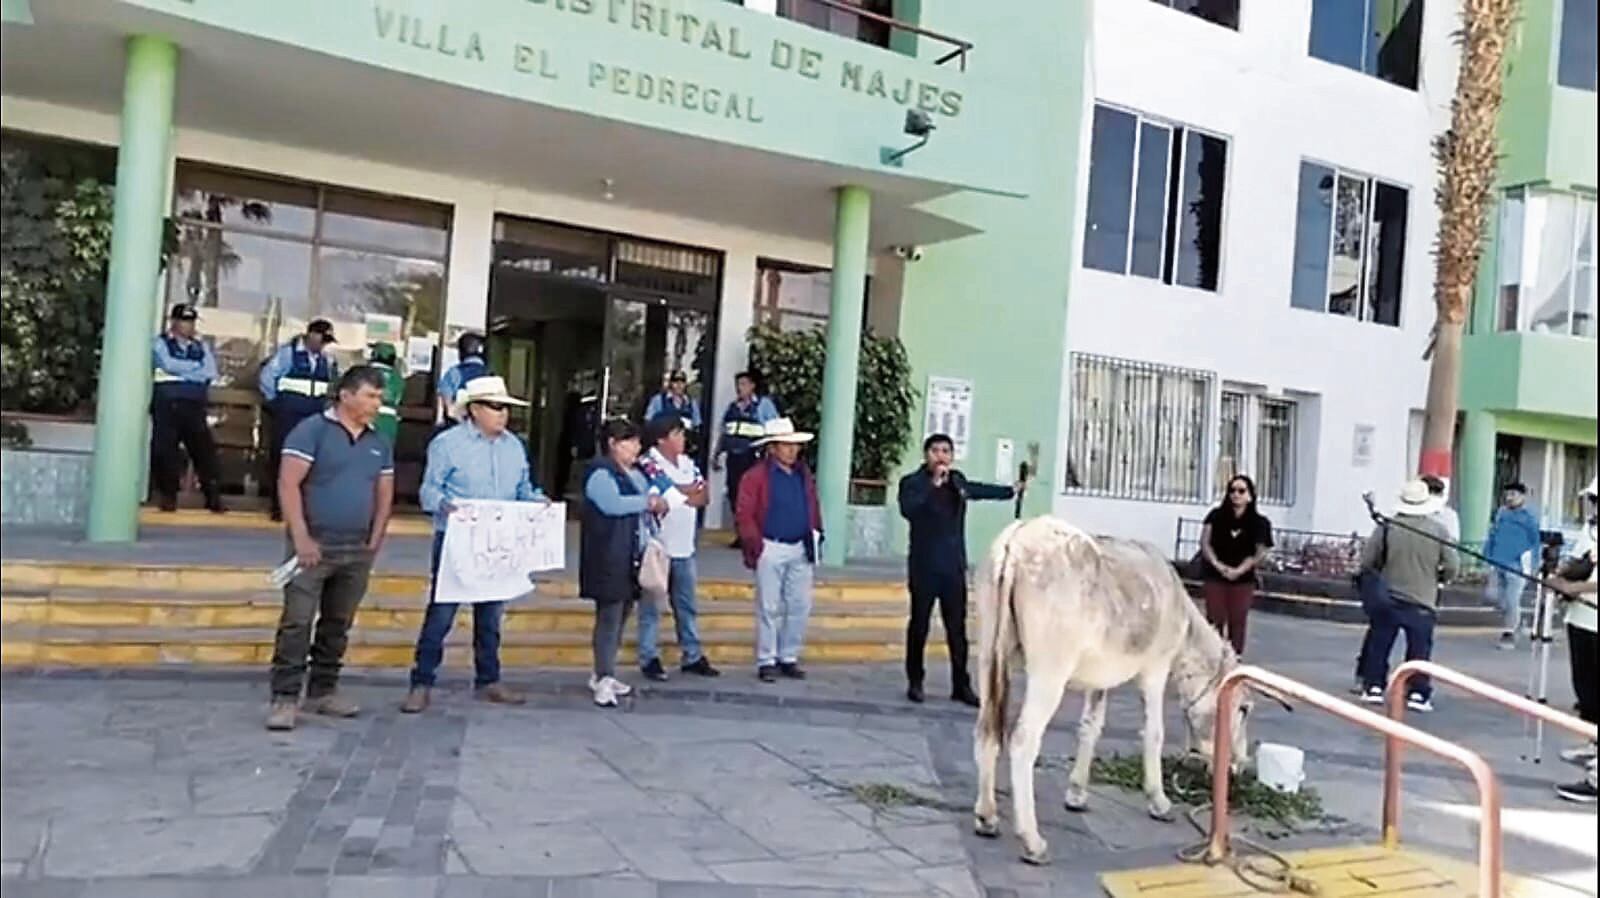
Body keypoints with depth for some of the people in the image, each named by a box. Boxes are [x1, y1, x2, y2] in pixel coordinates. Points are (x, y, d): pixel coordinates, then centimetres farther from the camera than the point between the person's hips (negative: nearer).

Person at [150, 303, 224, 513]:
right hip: (168, 404, -3)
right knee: (165, 450, -2)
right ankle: (168, 497, 7)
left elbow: (211, 373, 2)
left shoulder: (201, 347, 17)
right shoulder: (160, 343, 7)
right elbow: (169, 364, -12)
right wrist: (196, 367, -3)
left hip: (195, 405, 3)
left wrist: (181, 371, -6)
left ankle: (213, 497, 1)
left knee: (205, 449, -2)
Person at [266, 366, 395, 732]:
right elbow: (288, 484, -11)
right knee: (297, 623, -7)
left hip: (357, 551, 6)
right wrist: (301, 538, -16)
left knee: (338, 624, 12)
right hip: (314, 546, -6)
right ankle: (284, 698, -2)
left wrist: (374, 542, 6)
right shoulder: (312, 430, -5)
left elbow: (384, 495, 16)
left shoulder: (379, 443, 12)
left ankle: (323, 691, 23)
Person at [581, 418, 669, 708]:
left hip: (632, 558, 9)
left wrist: (657, 505, 3)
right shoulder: (601, 472, -11)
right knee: (609, 617, -8)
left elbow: (642, 508, 24)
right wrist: (648, 502, -17)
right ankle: (604, 680, -3)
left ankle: (602, 675, 23)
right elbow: (612, 504, -26)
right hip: (609, 559, -9)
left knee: (620, 616, 13)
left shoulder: (635, 473, 17)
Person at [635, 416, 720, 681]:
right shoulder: (649, 465, -12)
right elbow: (660, 502, -20)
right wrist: (689, 493, -8)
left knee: (687, 606, 14)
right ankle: (649, 658, 12)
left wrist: (678, 493, -13)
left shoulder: (687, 463, 10)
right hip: (657, 547, -7)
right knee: (651, 607, 3)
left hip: (685, 548, 7)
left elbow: (704, 496, 2)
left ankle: (692, 656, 22)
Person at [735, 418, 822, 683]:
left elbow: (814, 509, 17)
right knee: (770, 608, 2)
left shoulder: (804, 475, 11)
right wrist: (757, 546, -12)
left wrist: (815, 536, 9)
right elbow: (745, 515, -10)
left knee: (800, 607, 8)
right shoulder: (756, 476, -8)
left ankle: (789, 658, 20)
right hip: (771, 549, -5)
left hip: (801, 549, 6)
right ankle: (766, 661, 11)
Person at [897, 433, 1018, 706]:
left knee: (957, 629, 5)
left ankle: (961, 685, 11)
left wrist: (1010, 491, 46)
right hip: (924, 567, -4)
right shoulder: (913, 482, -7)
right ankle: (915, 682, 14)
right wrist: (933, 484, -29)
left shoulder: (958, 480, 10)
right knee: (919, 626, 3)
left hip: (954, 567, 4)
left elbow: (978, 489, 32)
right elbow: (907, 509, -27)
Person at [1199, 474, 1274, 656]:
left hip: (1243, 580, 0)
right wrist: (1218, 565, -21)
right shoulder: (1216, 516, 1)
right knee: (1215, 620, -1)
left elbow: (1260, 554, -7)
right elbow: (1205, 543, -6)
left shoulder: (1259, 523, -1)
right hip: (1215, 577, 0)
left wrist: (1239, 570, -20)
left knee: (1237, 621, 1)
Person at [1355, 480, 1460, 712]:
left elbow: (1367, 561, -4)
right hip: (1422, 602, 0)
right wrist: (1437, 577, 16)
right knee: (1419, 649, 7)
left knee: (1378, 645, 10)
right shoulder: (1438, 531, -6)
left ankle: (1373, 687, 14)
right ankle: (1417, 693, 6)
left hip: (1387, 599, 0)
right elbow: (1452, 568, -5)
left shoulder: (1387, 527, -8)